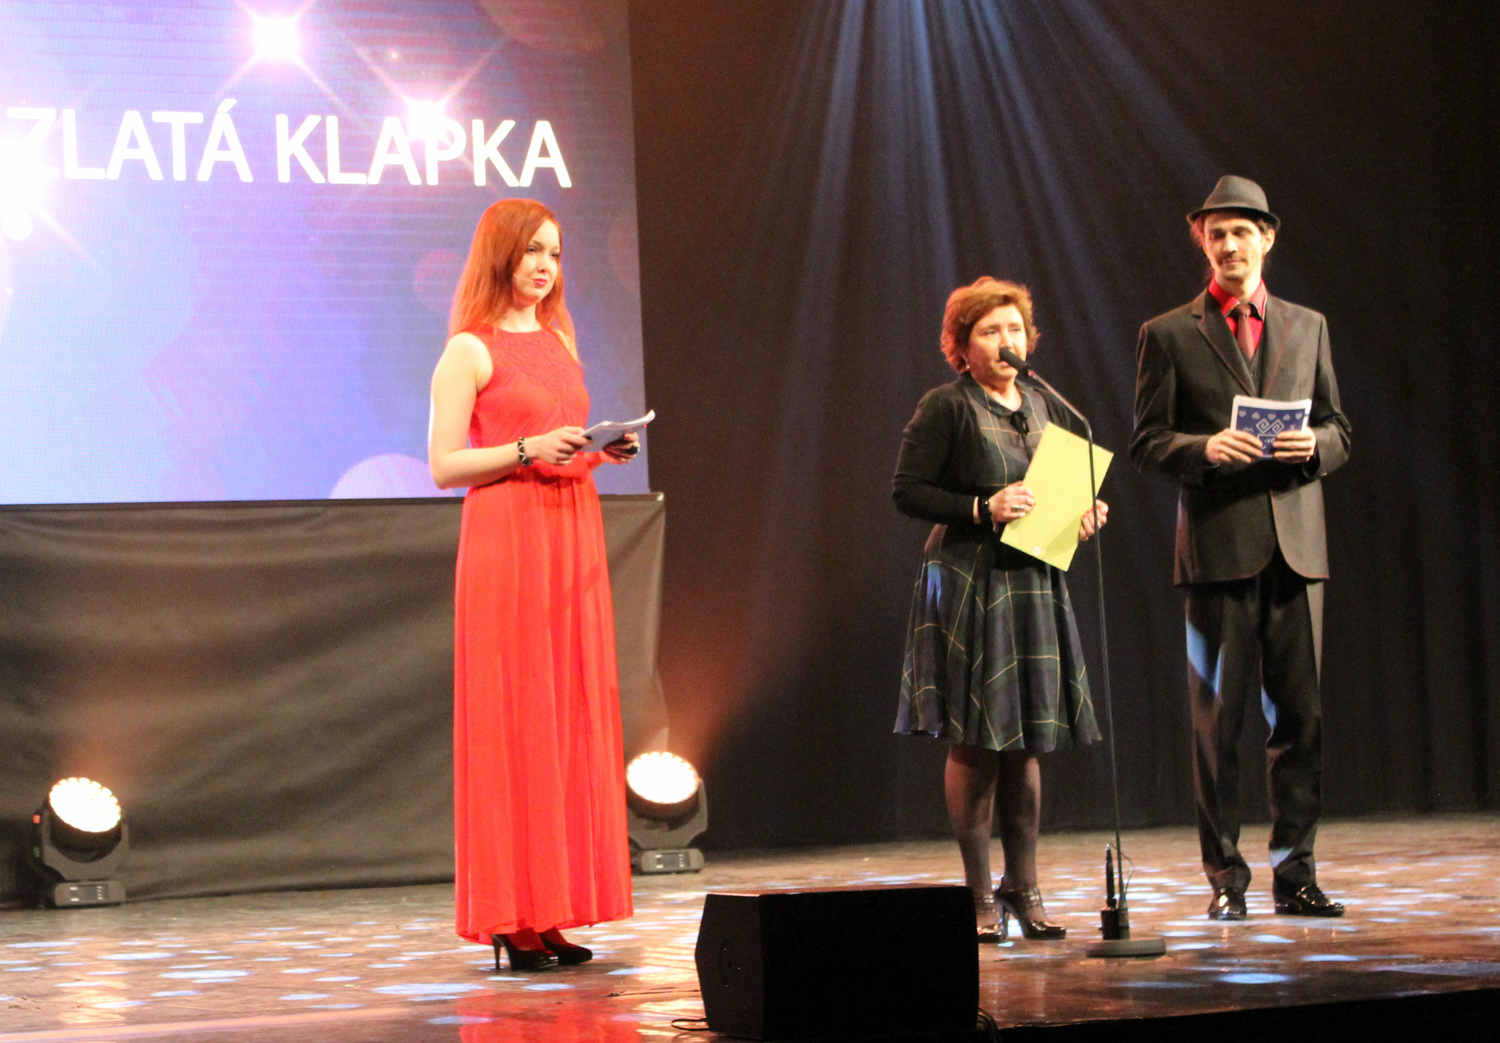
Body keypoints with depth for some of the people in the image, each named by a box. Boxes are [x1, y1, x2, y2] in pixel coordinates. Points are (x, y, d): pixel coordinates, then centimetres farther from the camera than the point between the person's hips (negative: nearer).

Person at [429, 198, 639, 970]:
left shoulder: (560, 343, 18)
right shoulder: (470, 350, -4)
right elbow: (443, 465, -8)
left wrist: (603, 450, 4)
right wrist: (529, 450, -18)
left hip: (573, 531, 7)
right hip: (506, 537, -7)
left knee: (572, 715, 5)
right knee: (511, 718, -6)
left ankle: (555, 911, 9)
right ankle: (513, 919, -4)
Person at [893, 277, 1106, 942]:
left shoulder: (1042, 406, 14)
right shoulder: (946, 407, -6)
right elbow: (906, 491, -10)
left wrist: (1082, 515, 3)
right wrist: (982, 509, -19)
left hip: (1034, 584, 6)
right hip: (967, 583, -6)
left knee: (1026, 740, 7)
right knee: (973, 741, -4)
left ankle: (1023, 887, 15)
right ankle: (979, 893, 4)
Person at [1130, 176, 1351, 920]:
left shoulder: (1308, 327, 15)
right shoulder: (1169, 335, 5)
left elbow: (1338, 431, 16)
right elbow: (1146, 443, 2)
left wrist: (1313, 445, -6)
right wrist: (1206, 448, -16)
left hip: (1296, 544, 3)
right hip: (1218, 547, -3)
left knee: (1299, 713, 2)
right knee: (1217, 717, -1)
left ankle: (1294, 872, 9)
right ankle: (1226, 878, 6)